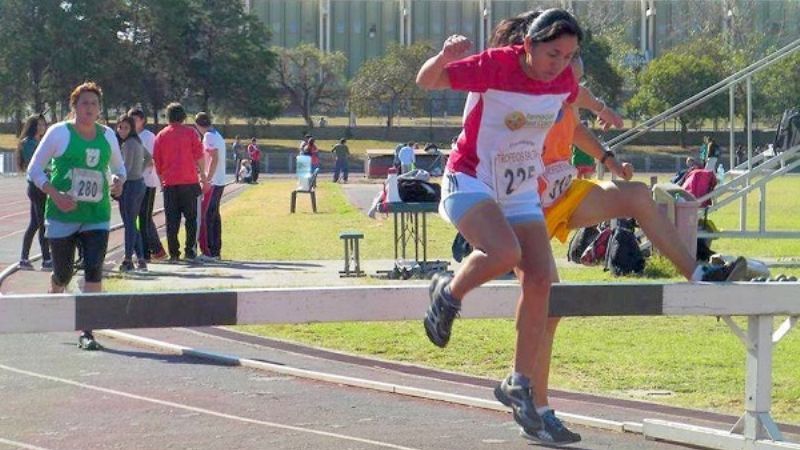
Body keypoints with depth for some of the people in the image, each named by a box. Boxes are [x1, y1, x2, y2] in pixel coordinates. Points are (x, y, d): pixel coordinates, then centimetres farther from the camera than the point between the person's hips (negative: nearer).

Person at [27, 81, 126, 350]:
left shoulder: (107, 136, 8)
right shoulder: (59, 133, -3)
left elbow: (118, 166, 23)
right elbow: (34, 169, -1)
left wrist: (118, 181, -1)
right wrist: (56, 195, -15)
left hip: (97, 217, 2)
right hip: (62, 215, -2)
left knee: (94, 270, -12)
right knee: (63, 274, 6)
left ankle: (86, 332, -10)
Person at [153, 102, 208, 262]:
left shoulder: (161, 135, 7)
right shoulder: (190, 133, 1)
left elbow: (156, 161, 8)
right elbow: (199, 156, -2)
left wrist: (161, 180, 18)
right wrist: (203, 177, 5)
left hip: (169, 183, 2)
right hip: (189, 181, -1)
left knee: (172, 220, 4)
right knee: (191, 218, 5)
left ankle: (173, 253, 2)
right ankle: (190, 252, 0)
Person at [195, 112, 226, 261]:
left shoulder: (209, 136, -12)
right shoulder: (217, 135, 16)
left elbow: (214, 158, -21)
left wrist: (207, 180, -21)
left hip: (212, 182, -9)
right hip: (220, 182, 9)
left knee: (205, 216, -7)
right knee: (214, 216, 13)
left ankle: (208, 252, -9)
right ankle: (216, 251, 15)